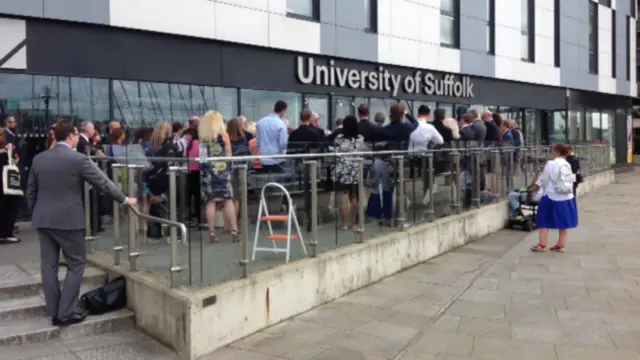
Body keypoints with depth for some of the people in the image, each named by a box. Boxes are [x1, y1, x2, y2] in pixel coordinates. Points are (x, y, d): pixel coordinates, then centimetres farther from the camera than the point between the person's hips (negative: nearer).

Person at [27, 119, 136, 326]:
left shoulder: (38, 159, 7)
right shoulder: (79, 159, -11)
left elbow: (30, 192, 12)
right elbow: (103, 183, -6)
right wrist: (125, 199, 5)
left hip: (43, 220, 6)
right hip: (68, 220, -6)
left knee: (49, 266, 9)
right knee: (76, 264, 5)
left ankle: (54, 313, 15)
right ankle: (66, 314, 3)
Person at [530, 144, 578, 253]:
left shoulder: (550, 164, -13)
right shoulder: (568, 165, 1)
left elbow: (543, 179, -8)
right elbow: (571, 180, 8)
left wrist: (537, 185, 10)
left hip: (552, 197, -5)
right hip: (566, 197, 5)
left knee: (544, 221, 5)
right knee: (564, 223, 12)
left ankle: (542, 245, 5)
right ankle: (561, 245, 16)